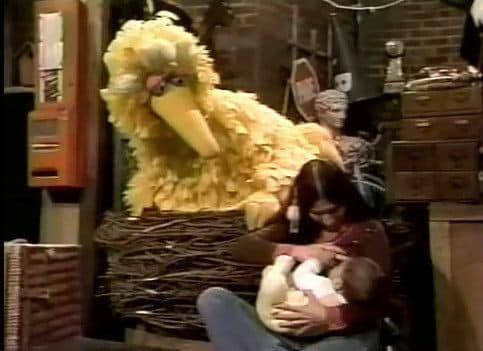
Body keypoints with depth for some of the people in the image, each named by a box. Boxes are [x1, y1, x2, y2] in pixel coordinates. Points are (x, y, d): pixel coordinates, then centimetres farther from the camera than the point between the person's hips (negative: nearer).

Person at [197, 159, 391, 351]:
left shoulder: (369, 231, 0)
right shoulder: (296, 224, 12)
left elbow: (379, 304, -7)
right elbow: (242, 247, -2)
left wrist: (328, 316, -24)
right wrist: (294, 251, -17)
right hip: (286, 333, 5)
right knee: (212, 299, -17)